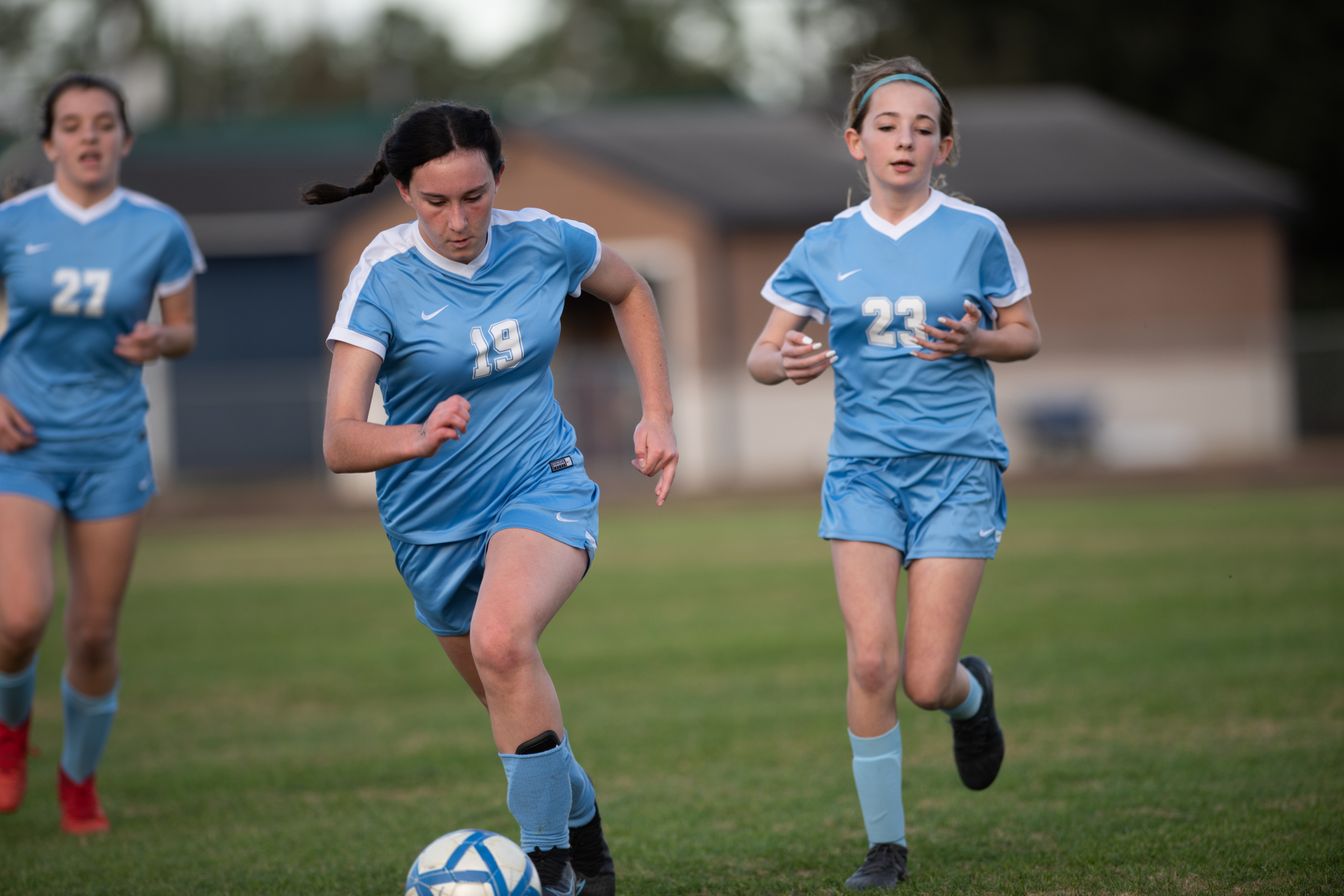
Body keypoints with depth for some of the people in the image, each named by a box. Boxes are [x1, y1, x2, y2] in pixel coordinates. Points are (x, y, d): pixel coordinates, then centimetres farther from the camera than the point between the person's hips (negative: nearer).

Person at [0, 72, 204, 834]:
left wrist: (157, 341, -16)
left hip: (112, 446, 1)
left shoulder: (159, 230, -3)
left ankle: (80, 778, 29)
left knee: (96, 634, 4)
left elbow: (186, 332, 7)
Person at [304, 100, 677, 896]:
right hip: (434, 521, 1)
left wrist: (659, 412, 6)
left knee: (500, 639, -32)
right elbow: (339, 442, -25)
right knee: (521, 709, 15)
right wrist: (418, 438, -45)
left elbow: (630, 291, 14)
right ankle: (583, 828, 46)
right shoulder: (385, 277, -18)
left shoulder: (545, 243, -11)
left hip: (544, 484, -1)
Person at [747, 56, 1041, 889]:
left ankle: (973, 695, 33)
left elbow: (1027, 335, 8)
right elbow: (762, 353, 8)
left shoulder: (977, 233, -2)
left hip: (959, 465, -1)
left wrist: (979, 341, -14)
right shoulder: (826, 248, 4)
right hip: (863, 467, 1)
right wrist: (784, 361, -16)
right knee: (872, 658, -15)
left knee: (927, 682, -6)